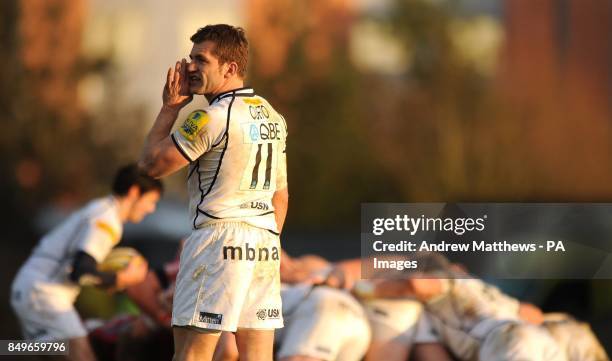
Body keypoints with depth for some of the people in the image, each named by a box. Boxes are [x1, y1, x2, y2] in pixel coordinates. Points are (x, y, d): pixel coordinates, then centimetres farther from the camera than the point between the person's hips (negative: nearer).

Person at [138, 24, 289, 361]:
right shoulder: (273, 117, 15)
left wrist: (170, 106, 3)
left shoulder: (212, 118, -11)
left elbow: (152, 163, -5)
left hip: (218, 237, -8)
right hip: (265, 242, 8)